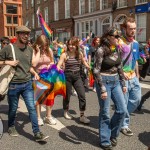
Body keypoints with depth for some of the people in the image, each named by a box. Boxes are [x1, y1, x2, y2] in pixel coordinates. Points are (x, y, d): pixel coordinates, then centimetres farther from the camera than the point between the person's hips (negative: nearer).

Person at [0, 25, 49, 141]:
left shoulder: (30, 50, 7)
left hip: (27, 84, 3)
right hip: (13, 85, -3)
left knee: (32, 108, -1)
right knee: (13, 109, 12)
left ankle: (37, 133, 5)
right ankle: (11, 127, 38)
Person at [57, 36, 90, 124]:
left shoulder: (80, 54, 2)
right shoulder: (64, 55, -8)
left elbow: (84, 62, 20)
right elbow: (58, 66, -13)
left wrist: (90, 68, 6)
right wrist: (58, 69, -35)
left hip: (77, 76, 3)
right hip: (67, 76, -3)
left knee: (82, 95, -7)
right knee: (67, 95, 11)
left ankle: (82, 116, 2)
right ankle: (66, 112, 36)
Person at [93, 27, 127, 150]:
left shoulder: (117, 49, 6)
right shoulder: (101, 50, -14)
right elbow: (96, 71, -17)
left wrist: (123, 83, 13)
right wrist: (102, 89, -19)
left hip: (115, 81, 7)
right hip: (104, 81, -7)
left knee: (122, 110, 7)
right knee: (105, 113, 3)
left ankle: (112, 134, 29)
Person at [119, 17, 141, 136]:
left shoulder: (135, 43, 10)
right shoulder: (119, 42, -14)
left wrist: (137, 75, 18)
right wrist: (122, 73, -20)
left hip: (133, 77, 8)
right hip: (123, 78, -8)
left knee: (136, 99, 15)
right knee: (124, 103, 3)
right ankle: (124, 125, 21)